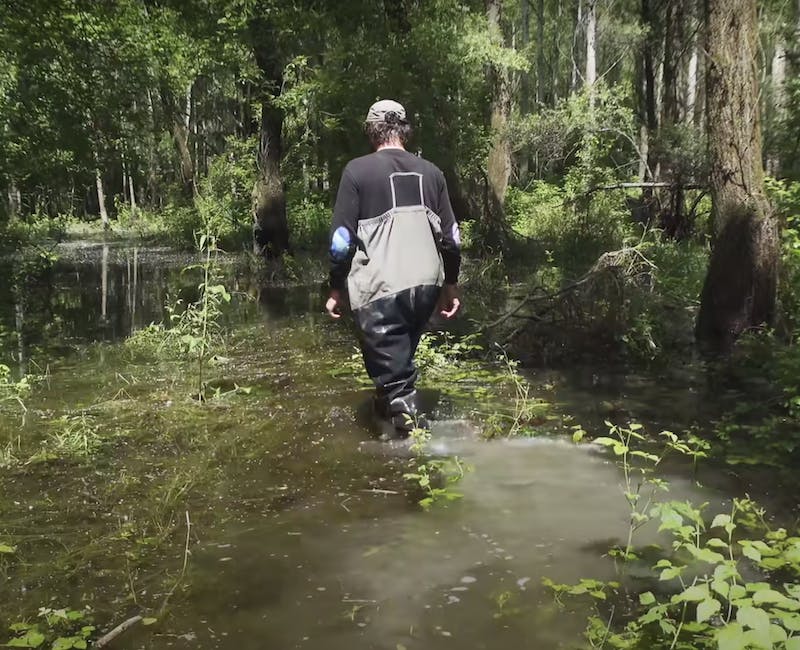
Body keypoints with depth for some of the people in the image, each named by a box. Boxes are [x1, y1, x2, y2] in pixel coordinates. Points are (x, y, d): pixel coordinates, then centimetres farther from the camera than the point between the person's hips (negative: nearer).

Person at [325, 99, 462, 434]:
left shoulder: (357, 170, -2)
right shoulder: (430, 171, 10)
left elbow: (342, 238, -6)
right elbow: (451, 236, 10)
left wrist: (336, 290, 4)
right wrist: (450, 286, 19)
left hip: (380, 289, -5)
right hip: (427, 285, 5)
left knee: (391, 368, 1)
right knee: (401, 356, 25)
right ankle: (388, 407, 41)